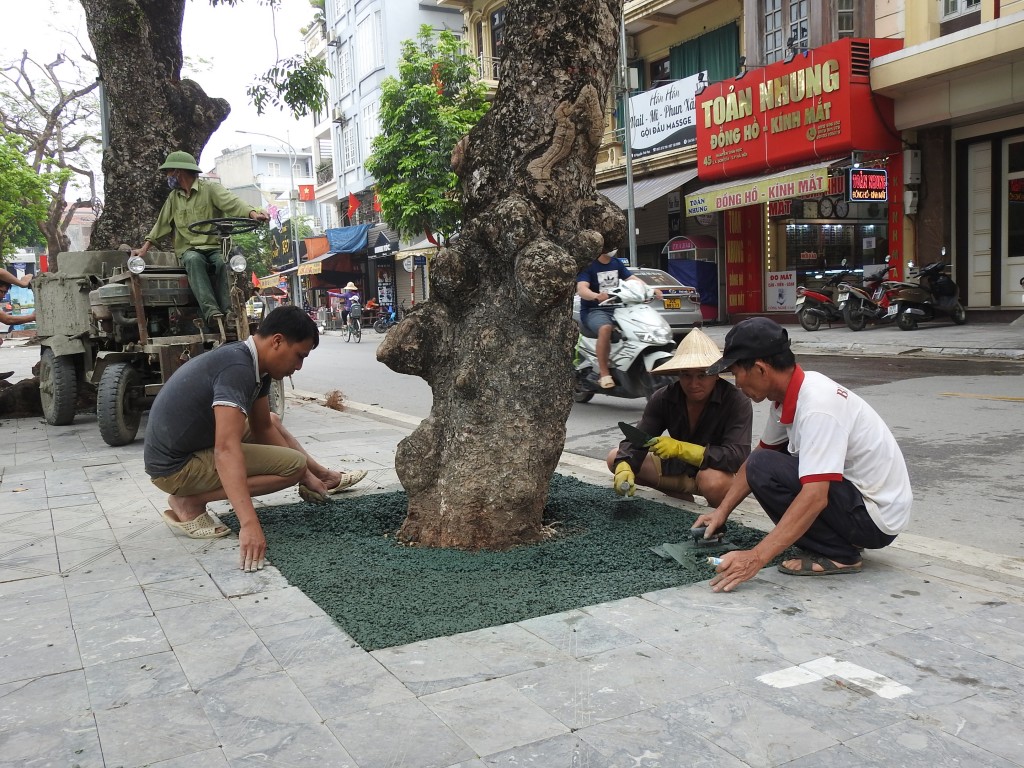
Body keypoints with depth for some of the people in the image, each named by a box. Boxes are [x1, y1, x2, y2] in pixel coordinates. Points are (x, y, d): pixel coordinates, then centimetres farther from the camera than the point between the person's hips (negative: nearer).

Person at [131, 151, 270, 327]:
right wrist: (145, 248, 16)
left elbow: (233, 202, -15)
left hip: (214, 247, -2)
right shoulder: (173, 197, 21)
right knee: (194, 260, -34)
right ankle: (211, 311, -49)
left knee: (223, 262, -36)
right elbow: (162, 223, 25)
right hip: (188, 251, 2)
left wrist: (252, 213, -35)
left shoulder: (209, 188, 3)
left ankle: (228, 312, -40)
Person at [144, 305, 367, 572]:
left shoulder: (252, 362, 2)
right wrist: (249, 525, -45)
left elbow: (262, 428, 14)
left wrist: (309, 475, 13)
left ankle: (325, 478, 35)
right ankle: (188, 503, -12)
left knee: (272, 422, 21)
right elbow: (227, 450, -38)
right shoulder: (237, 369, -28)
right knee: (293, 464, -16)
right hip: (175, 466, -10)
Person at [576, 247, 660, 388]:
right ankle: (604, 374, -31)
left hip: (616, 308, 6)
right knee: (605, 329, -37)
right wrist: (596, 296, -44)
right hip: (593, 311, -6)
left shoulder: (617, 263, 13)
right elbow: (581, 289, -21)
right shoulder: (589, 265, -7)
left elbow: (633, 279, 6)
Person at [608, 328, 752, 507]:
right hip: (678, 467, 5)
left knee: (713, 481, -40)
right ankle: (681, 496, 4)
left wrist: (680, 448, -42)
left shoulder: (737, 402, -26)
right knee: (615, 458, -4)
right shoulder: (664, 398, -14)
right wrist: (624, 468, -40)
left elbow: (738, 456, -35)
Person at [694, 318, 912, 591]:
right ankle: (842, 538, 10)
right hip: (852, 490, 9)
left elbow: (815, 497, -35)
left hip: (875, 517, -9)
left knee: (764, 468, -21)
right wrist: (722, 511, 9)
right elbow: (759, 453, 13)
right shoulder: (790, 393, -1)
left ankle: (838, 554, -8)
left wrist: (756, 557, -38)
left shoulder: (816, 407, -28)